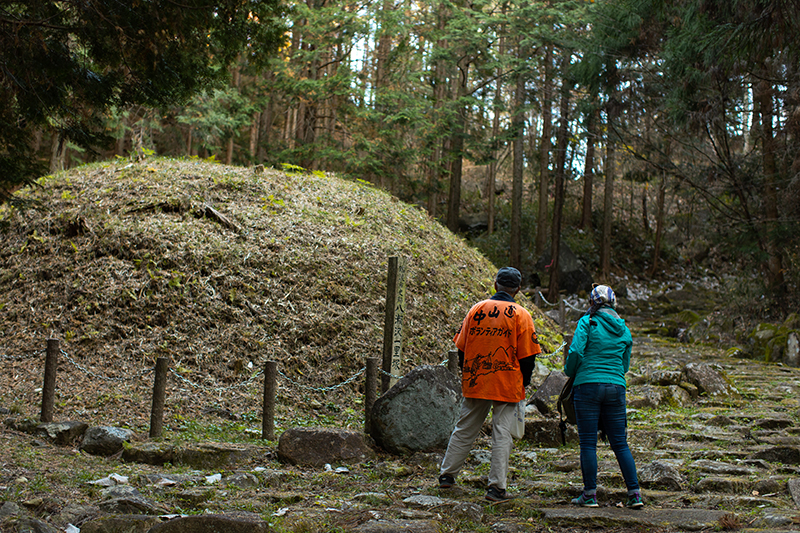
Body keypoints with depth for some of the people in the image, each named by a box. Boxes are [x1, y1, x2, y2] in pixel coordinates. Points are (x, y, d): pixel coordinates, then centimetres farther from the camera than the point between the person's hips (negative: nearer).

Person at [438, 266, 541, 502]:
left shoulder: (476, 309, 3)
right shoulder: (520, 315, -5)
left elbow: (461, 348, 7)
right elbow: (527, 356, -6)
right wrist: (523, 384, 7)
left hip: (475, 384, 3)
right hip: (507, 385, -3)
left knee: (464, 430, 15)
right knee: (502, 434, 3)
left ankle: (447, 474, 24)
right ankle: (497, 487, 2)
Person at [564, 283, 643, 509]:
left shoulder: (587, 322, -2)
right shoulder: (623, 329, 13)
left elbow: (576, 351, -13)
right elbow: (625, 364, 17)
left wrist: (569, 370, 5)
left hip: (588, 385, -4)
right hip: (616, 387, 4)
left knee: (588, 442, 1)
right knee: (619, 443, 8)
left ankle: (590, 494, 2)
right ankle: (634, 493, 4)